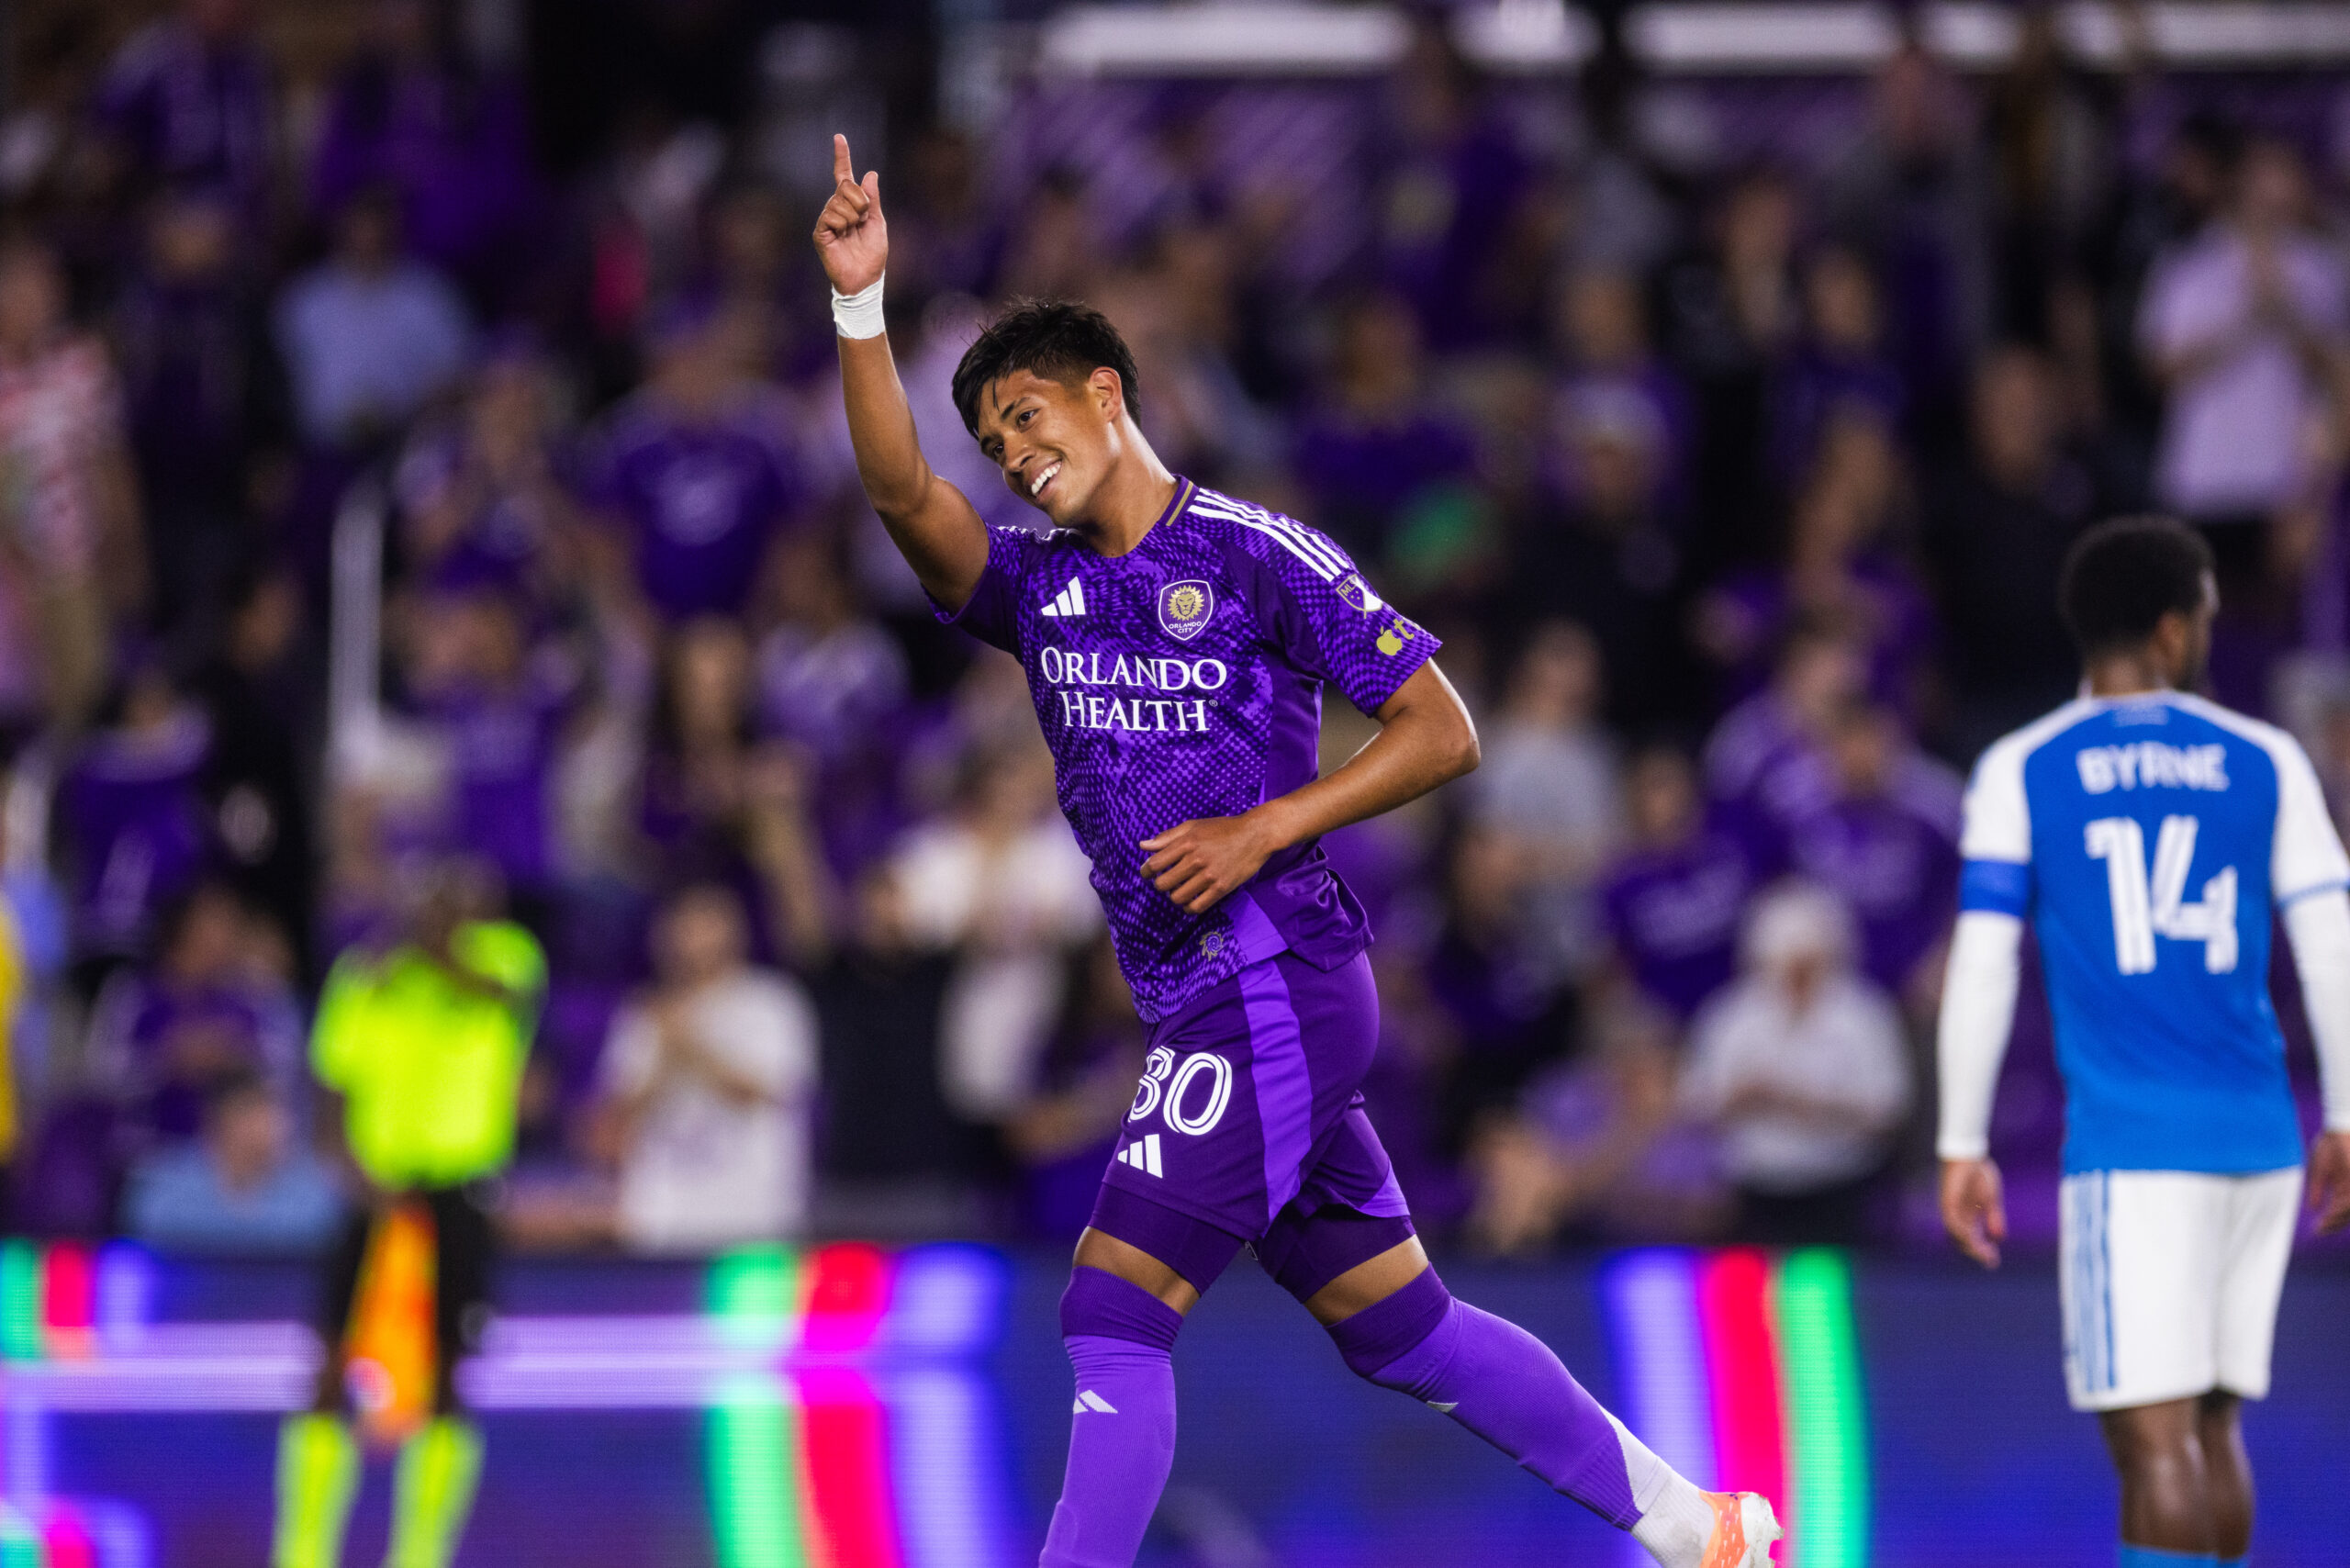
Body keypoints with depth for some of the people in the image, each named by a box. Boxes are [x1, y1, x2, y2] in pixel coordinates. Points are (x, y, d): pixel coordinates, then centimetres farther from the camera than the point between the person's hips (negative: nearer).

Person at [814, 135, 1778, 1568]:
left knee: (1115, 1314, -15)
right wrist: (861, 302, -19)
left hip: (1274, 989, -8)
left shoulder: (1259, 556, -7)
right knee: (1398, 1326, 12)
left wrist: (1263, 829, -16)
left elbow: (1441, 730, -7)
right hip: (1205, 1012, 8)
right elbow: (904, 494, -7)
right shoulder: (1036, 586, 11)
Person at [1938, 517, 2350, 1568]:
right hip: (2259, 1143, 4)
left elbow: (1982, 967, -3)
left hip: (2131, 1150, -3)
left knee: (2157, 1437, -9)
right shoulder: (2264, 762, 8)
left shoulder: (2021, 772, 2)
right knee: (2213, 1425, 16)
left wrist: (1962, 1147, 2)